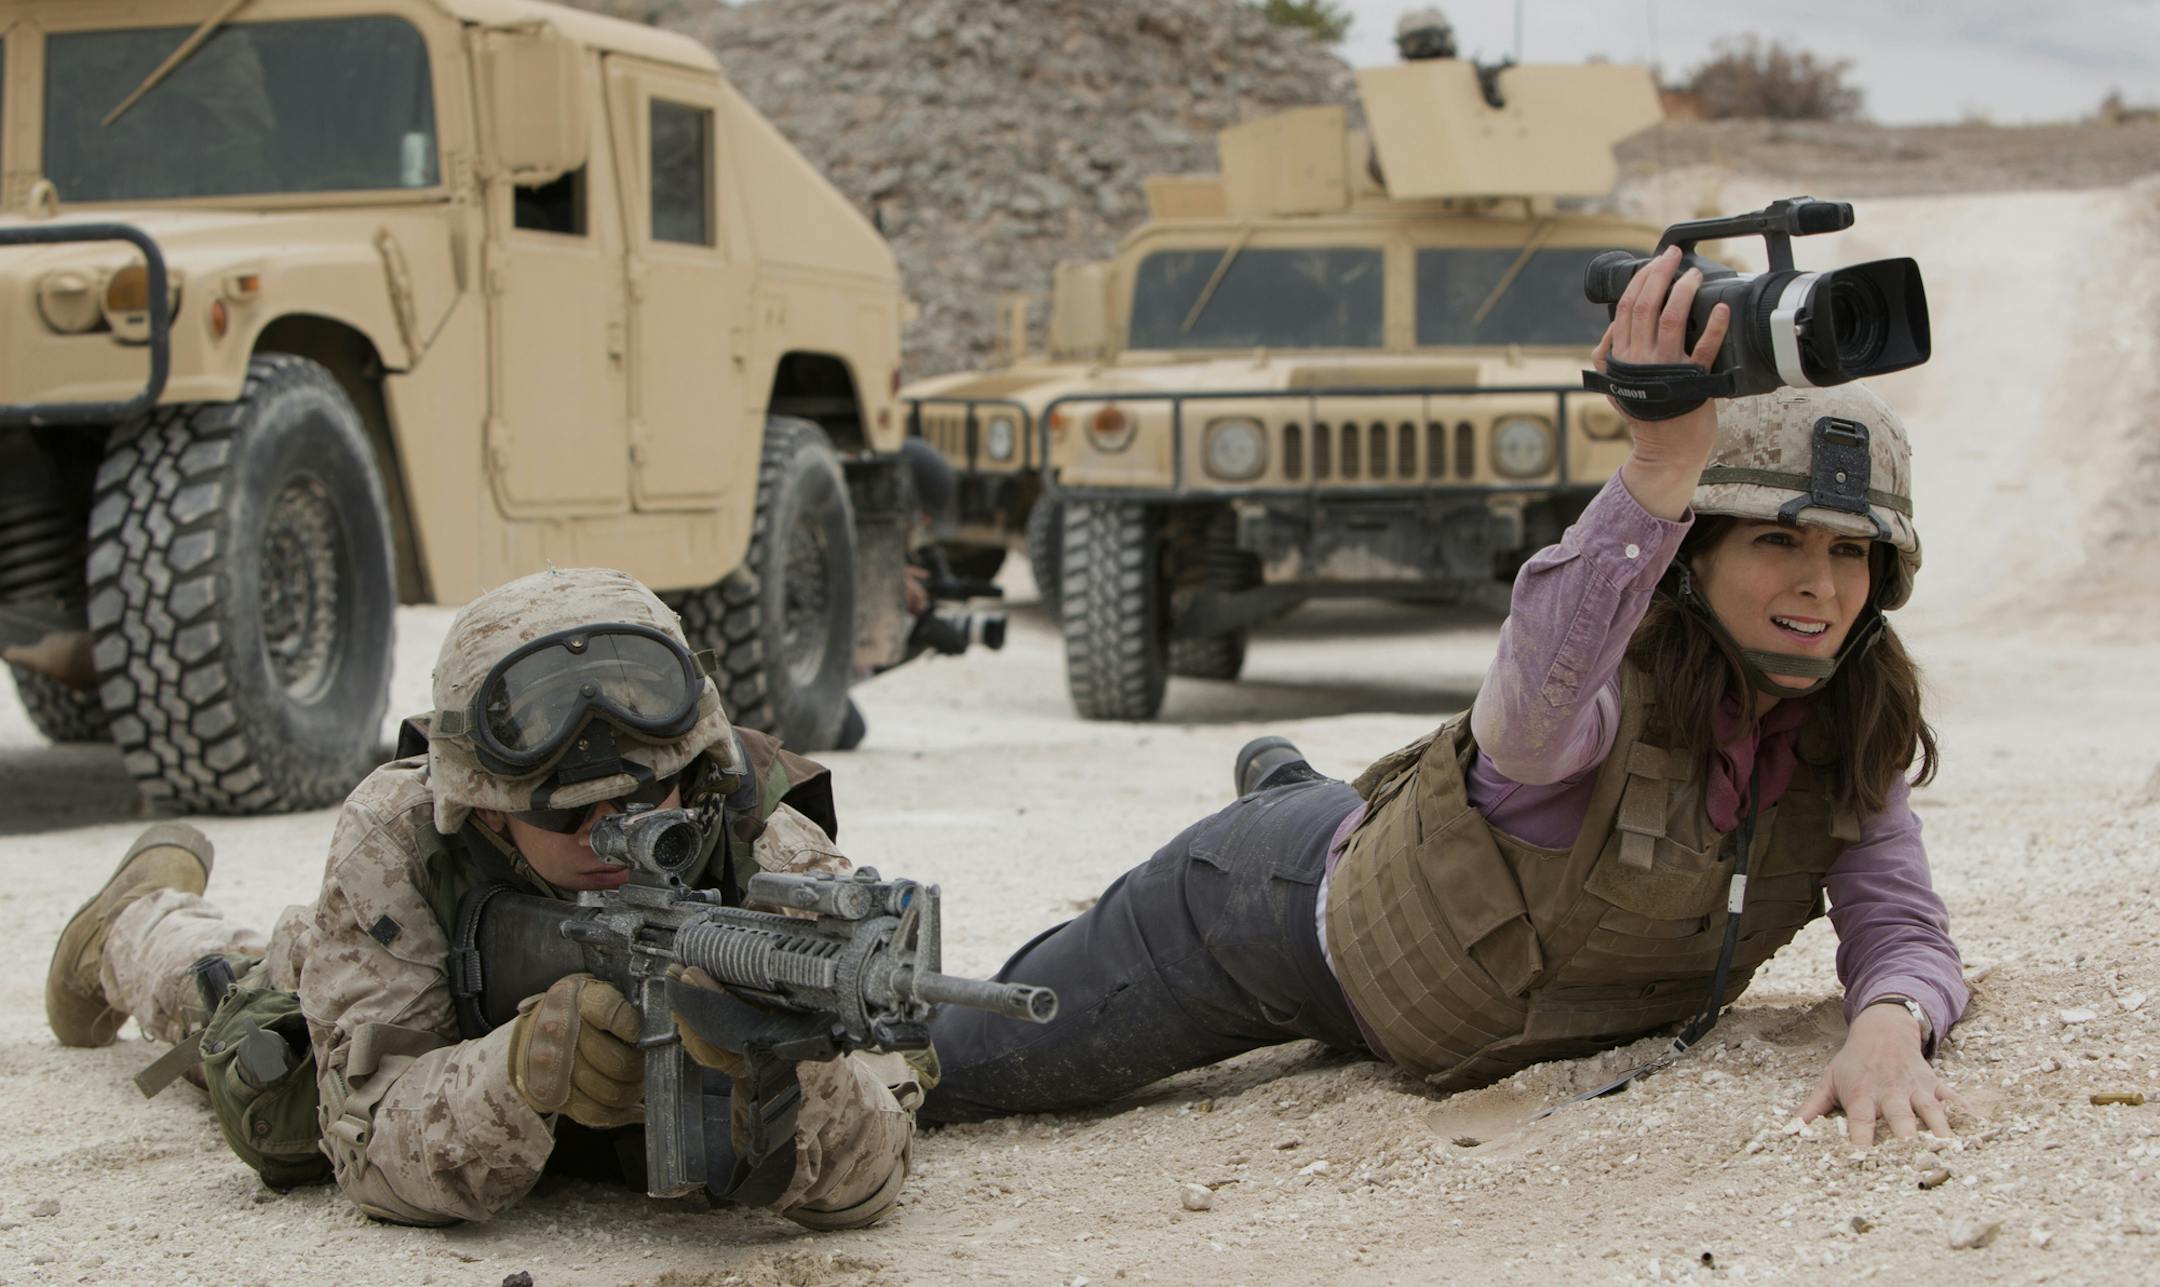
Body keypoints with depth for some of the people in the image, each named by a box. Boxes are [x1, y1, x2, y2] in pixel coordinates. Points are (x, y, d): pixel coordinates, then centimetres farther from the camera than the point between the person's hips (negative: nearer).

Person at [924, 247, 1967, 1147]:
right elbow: (1534, 711, -61)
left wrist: (1890, 1025, -47)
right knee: (942, 1071, 4)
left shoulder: (1855, 739, -18)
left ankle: (1286, 785, 65)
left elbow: (1903, 933, -21)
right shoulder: (1607, 682, -37)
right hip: (1280, 916, -6)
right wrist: (1661, 463, -76)